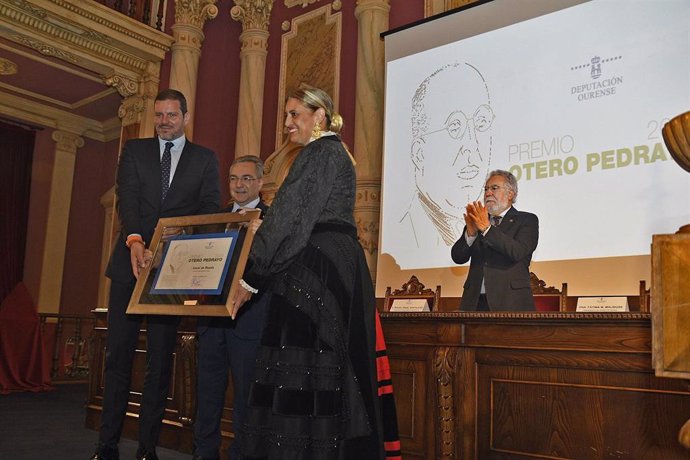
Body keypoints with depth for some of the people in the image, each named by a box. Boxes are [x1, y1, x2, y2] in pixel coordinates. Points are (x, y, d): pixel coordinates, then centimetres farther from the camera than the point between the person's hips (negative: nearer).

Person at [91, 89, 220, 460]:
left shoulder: (205, 159, 9)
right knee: (118, 352, 3)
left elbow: (210, 209, -1)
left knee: (161, 357, 2)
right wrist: (134, 239, -20)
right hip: (132, 260, 1)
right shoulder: (134, 150, 12)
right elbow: (127, 199, -2)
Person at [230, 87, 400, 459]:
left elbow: (289, 218, -13)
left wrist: (250, 279, -11)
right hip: (340, 268, 10)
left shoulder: (320, 153, -7)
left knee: (299, 376, -9)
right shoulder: (335, 153, 23)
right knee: (330, 373, 10)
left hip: (317, 270, -10)